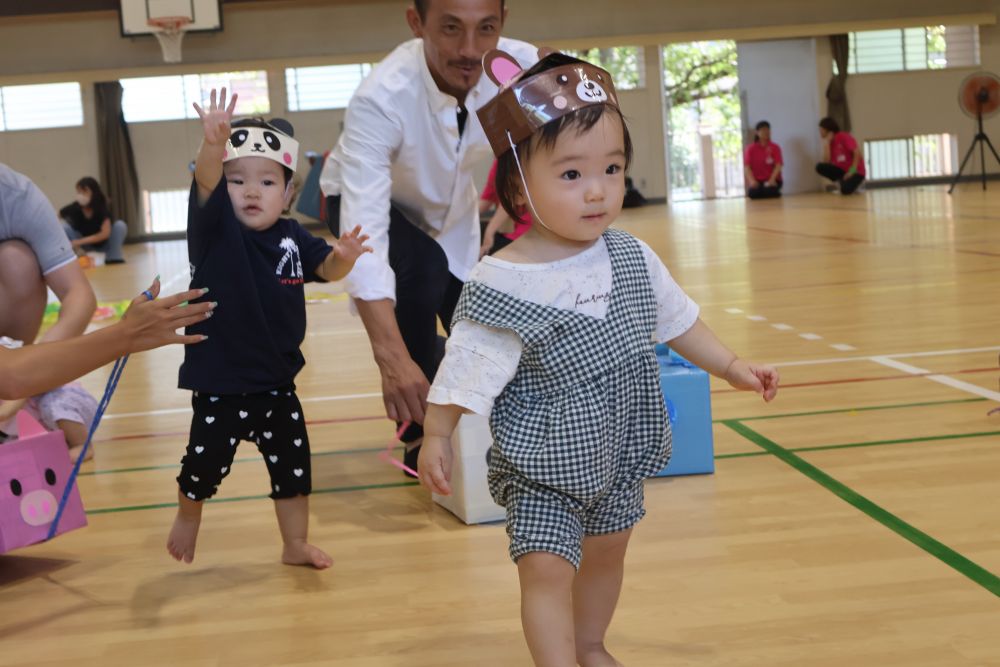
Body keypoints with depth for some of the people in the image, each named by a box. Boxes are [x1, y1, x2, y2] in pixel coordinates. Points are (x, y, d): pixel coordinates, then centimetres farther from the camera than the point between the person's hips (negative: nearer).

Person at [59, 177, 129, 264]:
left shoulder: (102, 208, -27)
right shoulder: (74, 208, -23)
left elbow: (105, 233, -35)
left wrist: (80, 241, -40)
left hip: (103, 243, -1)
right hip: (85, 244, 1)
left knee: (120, 225, -26)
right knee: (65, 227, -24)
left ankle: (113, 257, -11)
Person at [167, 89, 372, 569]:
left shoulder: (292, 237, -1)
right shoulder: (214, 227, -15)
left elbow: (326, 269, 8)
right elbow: (205, 182, -33)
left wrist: (343, 256, -17)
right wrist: (214, 143, -55)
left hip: (277, 380, 4)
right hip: (219, 382, -4)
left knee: (293, 465, 11)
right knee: (204, 464, 10)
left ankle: (296, 544, 28)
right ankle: (188, 516, 41)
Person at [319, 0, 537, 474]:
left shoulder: (523, 68, -33)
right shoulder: (380, 99, -42)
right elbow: (363, 235, -49)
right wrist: (392, 359, -59)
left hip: (448, 205, 4)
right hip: (368, 200, -4)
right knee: (422, 271, -32)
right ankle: (421, 432, -10)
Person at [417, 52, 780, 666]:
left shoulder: (633, 257, -4)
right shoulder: (504, 285, -22)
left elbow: (677, 320, 10)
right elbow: (467, 366, -16)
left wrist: (732, 367, 14)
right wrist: (437, 436, -14)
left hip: (619, 452, 6)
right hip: (543, 464, -5)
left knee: (607, 553, 20)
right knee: (547, 569, -11)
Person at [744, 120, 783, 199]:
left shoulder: (775, 147, 2)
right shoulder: (751, 149, 4)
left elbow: (778, 165, -7)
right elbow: (747, 166, -4)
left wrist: (772, 180, -24)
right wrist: (752, 180, -22)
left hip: (772, 180, 0)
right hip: (757, 181, 1)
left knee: (769, 192, -34)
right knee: (753, 193, -32)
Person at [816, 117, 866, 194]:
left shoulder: (843, 137, -11)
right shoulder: (830, 143, 7)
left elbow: (857, 152, -18)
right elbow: (826, 161, -8)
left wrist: (852, 171, -21)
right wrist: (826, 143, -8)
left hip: (856, 171, -6)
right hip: (842, 170, 6)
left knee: (845, 190, -36)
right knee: (820, 167, -15)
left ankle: (854, 182, -1)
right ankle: (841, 183, -1)